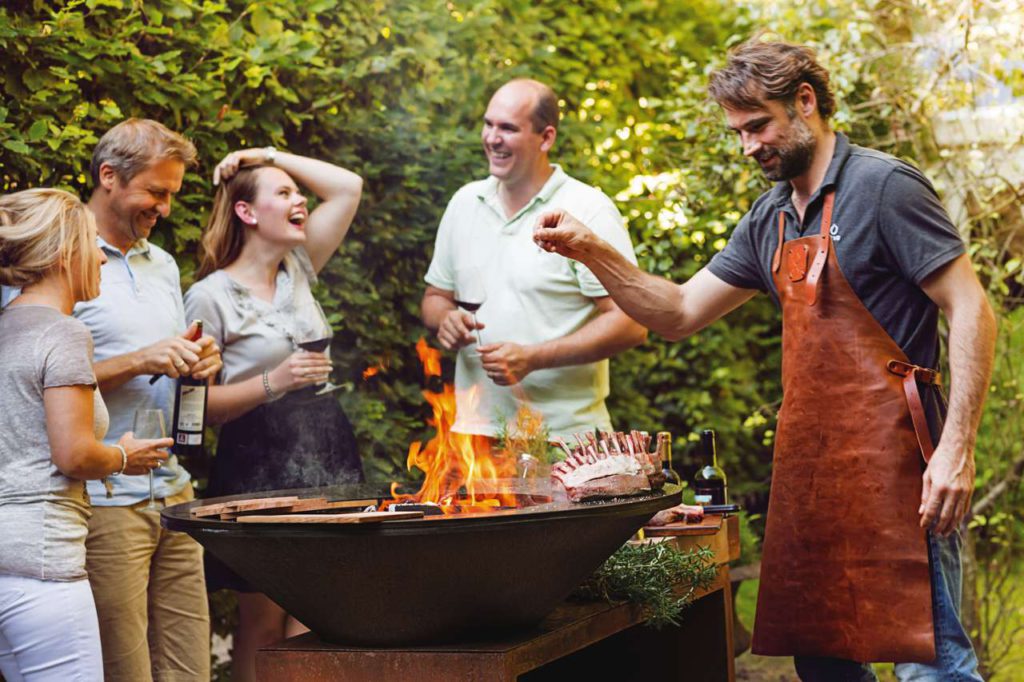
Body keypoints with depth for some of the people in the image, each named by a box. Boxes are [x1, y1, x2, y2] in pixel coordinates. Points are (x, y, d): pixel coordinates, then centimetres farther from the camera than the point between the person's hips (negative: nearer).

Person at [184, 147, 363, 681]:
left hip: (327, 456, 5)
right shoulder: (211, 295, -5)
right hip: (260, 464, -5)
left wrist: (272, 155, 9)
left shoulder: (297, 271, 12)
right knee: (264, 622, 1)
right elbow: (198, 405, -8)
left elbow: (348, 187, 12)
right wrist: (273, 382, -19)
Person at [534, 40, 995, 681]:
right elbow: (680, 313, 19)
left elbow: (971, 311, -11)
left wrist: (956, 450, -18)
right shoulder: (770, 218, 16)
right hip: (809, 461, 8)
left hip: (889, 461, -8)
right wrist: (591, 251, 5)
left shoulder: (882, 185, -7)